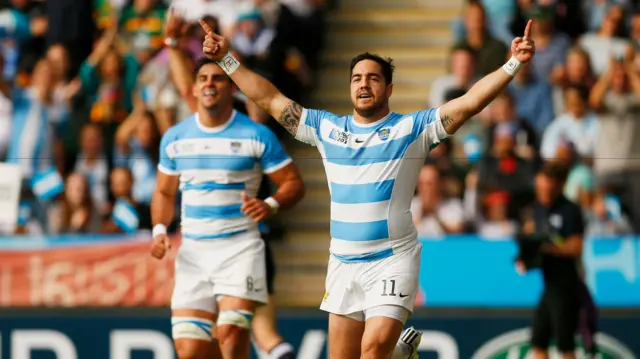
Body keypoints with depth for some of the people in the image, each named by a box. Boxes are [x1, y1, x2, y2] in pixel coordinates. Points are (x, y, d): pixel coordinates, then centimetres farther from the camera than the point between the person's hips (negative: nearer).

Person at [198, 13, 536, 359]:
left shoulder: (411, 129, -2)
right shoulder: (327, 129, 9)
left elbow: (469, 103, -10)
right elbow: (269, 99, 13)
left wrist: (513, 64, -20)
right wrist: (227, 59, 10)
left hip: (393, 261, -5)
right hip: (342, 263, 5)